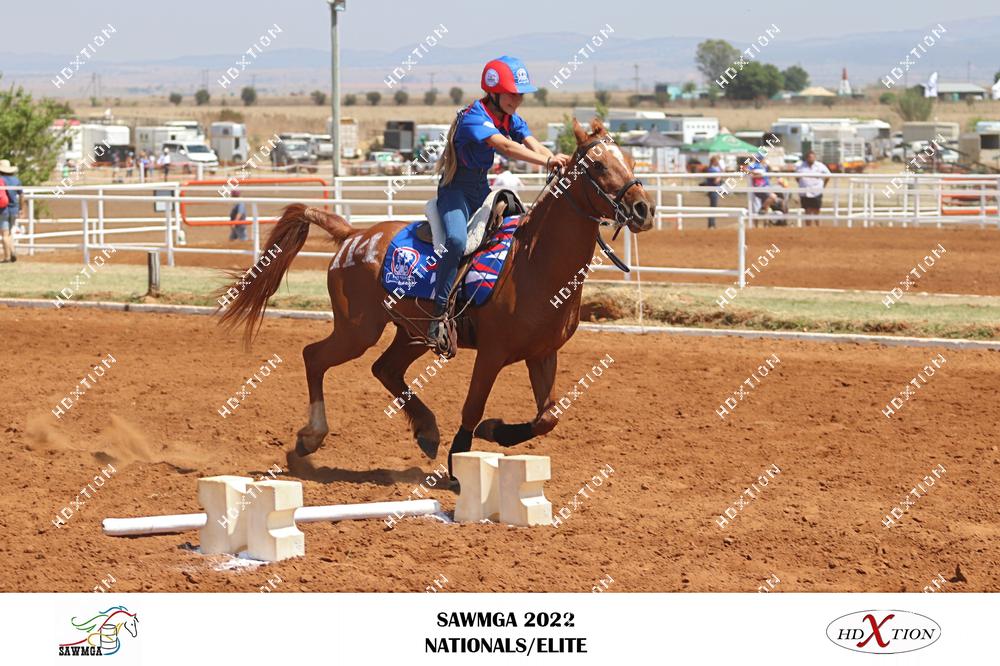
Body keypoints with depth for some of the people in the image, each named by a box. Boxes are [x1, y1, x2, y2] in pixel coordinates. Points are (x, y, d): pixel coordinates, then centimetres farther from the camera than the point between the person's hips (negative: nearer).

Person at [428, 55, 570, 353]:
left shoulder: (511, 118, 3)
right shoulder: (474, 117, -23)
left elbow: (532, 144, -13)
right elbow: (505, 146, -39)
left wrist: (561, 161, -34)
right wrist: (548, 161, -50)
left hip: (482, 190, 9)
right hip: (455, 189, -9)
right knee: (457, 240, -33)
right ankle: (440, 314, -29)